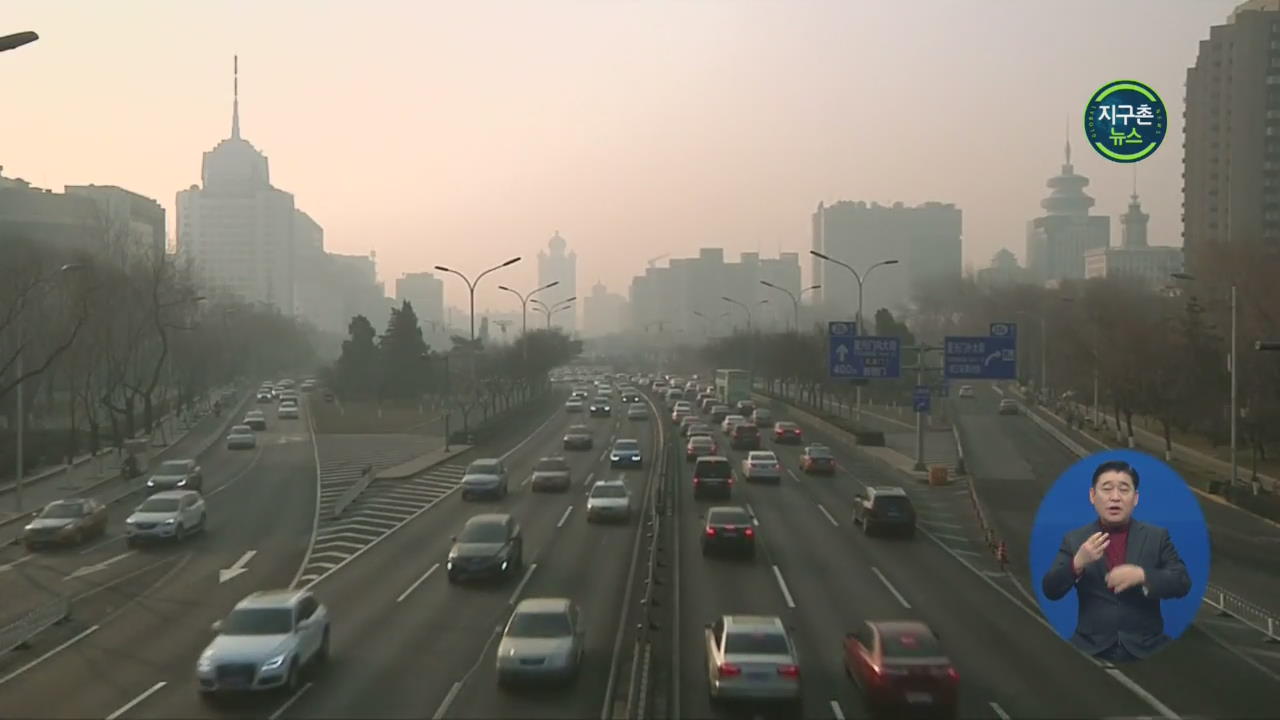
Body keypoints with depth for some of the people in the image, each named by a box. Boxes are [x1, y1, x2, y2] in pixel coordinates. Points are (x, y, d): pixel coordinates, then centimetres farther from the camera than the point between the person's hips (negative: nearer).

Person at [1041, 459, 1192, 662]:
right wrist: (1078, 563, -18)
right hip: (1091, 648, -1)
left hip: (1146, 647, 1)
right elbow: (1051, 591, 0)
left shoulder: (1157, 536, 8)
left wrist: (1142, 576, -16)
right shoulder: (1075, 539, 7)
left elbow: (1182, 583, 2)